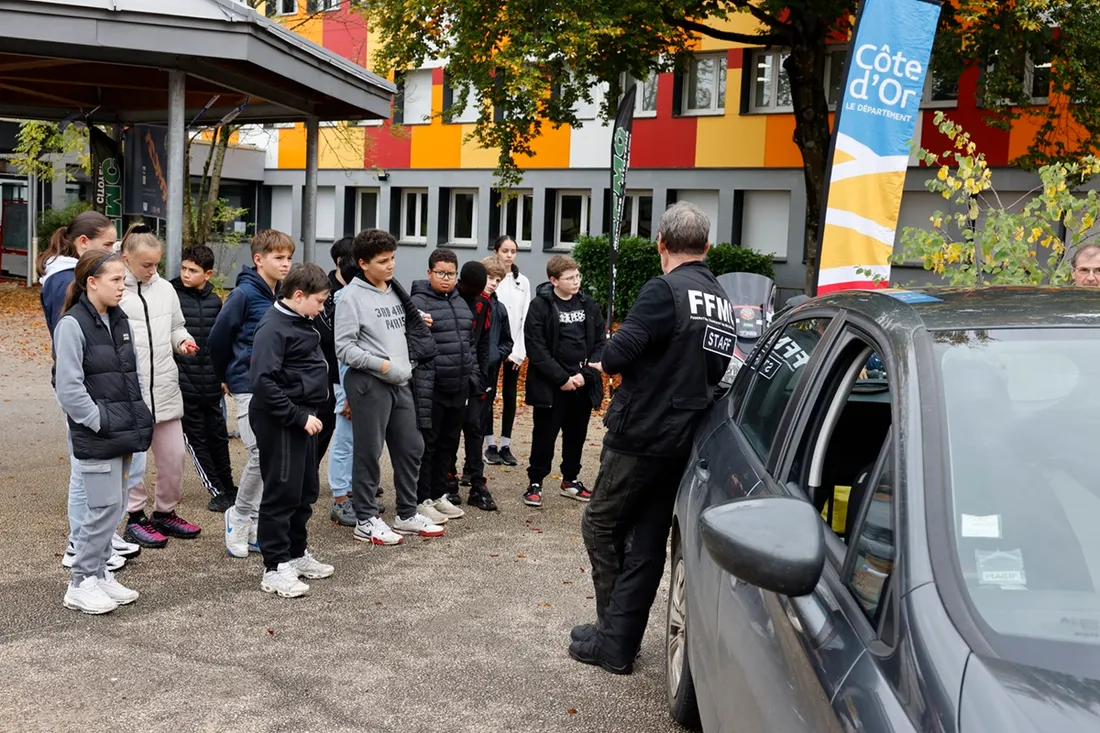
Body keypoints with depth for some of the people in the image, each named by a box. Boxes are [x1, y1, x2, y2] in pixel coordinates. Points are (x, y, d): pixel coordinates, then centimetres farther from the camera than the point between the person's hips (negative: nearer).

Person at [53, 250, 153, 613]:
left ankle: (99, 572, 25)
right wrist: (101, 423, -16)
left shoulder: (120, 321, 12)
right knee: (104, 506, -6)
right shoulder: (72, 325, -11)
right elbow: (69, 388, -16)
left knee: (113, 505, 13)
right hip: (95, 435, -8)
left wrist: (137, 422, 9)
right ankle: (82, 584, 7)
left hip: (124, 432, 8)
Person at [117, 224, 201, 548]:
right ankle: (135, 518, 19)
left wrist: (183, 341, -1)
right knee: (133, 457, 3)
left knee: (174, 454, 11)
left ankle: (166, 512, 28)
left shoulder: (165, 289, 8)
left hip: (164, 387, 5)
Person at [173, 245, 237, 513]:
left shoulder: (215, 301, 7)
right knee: (195, 439, 3)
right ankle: (219, 492, 9)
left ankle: (227, 489, 24)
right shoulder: (171, 295, -6)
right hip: (183, 382, -4)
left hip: (211, 383, 4)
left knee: (217, 436, 13)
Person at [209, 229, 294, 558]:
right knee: (262, 454, -12)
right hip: (250, 387, -6)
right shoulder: (244, 294, -10)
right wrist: (226, 378, 8)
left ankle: (253, 525, 19)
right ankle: (239, 516, 10)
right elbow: (218, 338, -3)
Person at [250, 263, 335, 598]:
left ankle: (297, 554, 29)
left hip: (303, 419, 9)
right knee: (282, 493, -3)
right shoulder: (273, 328, -16)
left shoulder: (303, 323, 13)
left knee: (306, 491, 16)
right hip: (280, 423, -9)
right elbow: (264, 381, -24)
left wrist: (308, 414, 15)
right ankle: (275, 567, 5)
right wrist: (299, 416, -21)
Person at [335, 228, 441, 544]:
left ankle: (407, 515, 26)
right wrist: (382, 365, -18)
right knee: (369, 453, 1)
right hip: (369, 384, -8)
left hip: (401, 383, 8)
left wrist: (408, 362, 7)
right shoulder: (352, 296, -10)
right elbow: (344, 348, -14)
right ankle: (365, 520, 12)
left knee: (411, 447, 12)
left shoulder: (396, 291, 13)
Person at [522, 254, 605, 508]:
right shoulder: (541, 306, -7)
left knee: (576, 436, 14)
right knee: (545, 435, 3)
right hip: (551, 386, -4)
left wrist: (585, 373, -7)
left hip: (583, 384, 4)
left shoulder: (589, 306, 6)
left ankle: (571, 480, 29)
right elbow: (536, 348, -12)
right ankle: (535, 483, 16)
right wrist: (562, 378, -14)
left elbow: (599, 343, 7)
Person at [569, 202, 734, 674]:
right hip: (684, 440, 7)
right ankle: (621, 642, 18)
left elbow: (618, 354, -20)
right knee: (647, 542, 12)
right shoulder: (722, 302, 10)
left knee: (601, 526, 7)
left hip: (641, 435, -7)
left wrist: (607, 363, 2)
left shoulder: (665, 290, -15)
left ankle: (612, 641, 11)